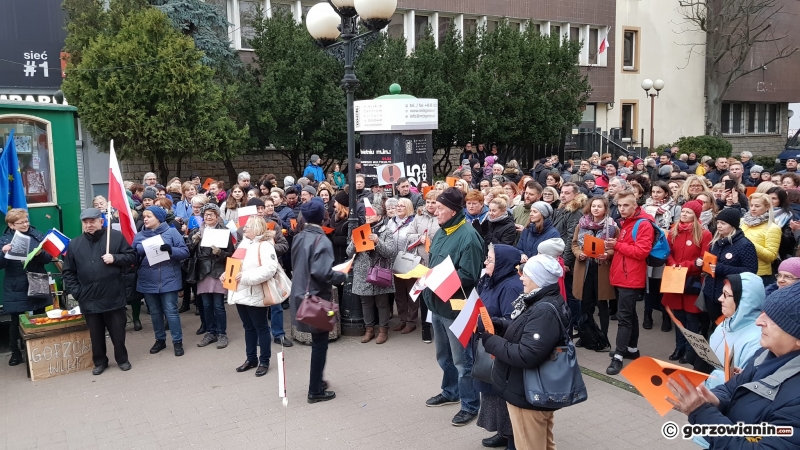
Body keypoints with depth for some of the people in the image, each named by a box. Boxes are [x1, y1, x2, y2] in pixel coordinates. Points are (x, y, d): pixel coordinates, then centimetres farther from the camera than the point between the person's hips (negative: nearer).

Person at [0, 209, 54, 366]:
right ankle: (16, 353, 24)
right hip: (16, 290, -2)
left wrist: (40, 254, -22)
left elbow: (48, 257, -1)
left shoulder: (37, 235, 1)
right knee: (16, 322, 8)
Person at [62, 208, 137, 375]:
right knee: (96, 334, 13)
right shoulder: (74, 244, 5)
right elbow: (68, 271, 9)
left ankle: (122, 359, 27)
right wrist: (76, 291, -1)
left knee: (118, 332, 9)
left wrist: (115, 258, -15)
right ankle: (99, 362, 29)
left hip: (114, 296, -2)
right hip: (89, 299, 2)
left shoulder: (116, 236, -2)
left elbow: (131, 256, 2)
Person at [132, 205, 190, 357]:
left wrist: (171, 250, -25)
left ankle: (177, 341, 10)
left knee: (171, 311, -1)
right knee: (154, 312, 15)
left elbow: (185, 252, -7)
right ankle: (160, 340, 29)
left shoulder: (172, 232, -4)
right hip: (148, 282, 4)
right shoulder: (139, 236, 7)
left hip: (168, 280, -4)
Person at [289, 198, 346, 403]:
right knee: (320, 343, 3)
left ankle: (316, 381, 32)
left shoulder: (299, 238, 6)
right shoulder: (321, 240, -19)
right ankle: (315, 391, 11)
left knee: (317, 341, 21)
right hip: (316, 297, -8)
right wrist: (341, 276, -12)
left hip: (301, 294, 8)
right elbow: (321, 272, -28)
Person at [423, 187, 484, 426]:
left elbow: (468, 276, -23)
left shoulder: (468, 236, -20)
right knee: (443, 355, 23)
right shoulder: (441, 232, 7)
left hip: (456, 306, -9)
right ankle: (450, 392, 42)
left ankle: (471, 405, 18)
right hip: (437, 304, 9)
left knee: (462, 359, 4)